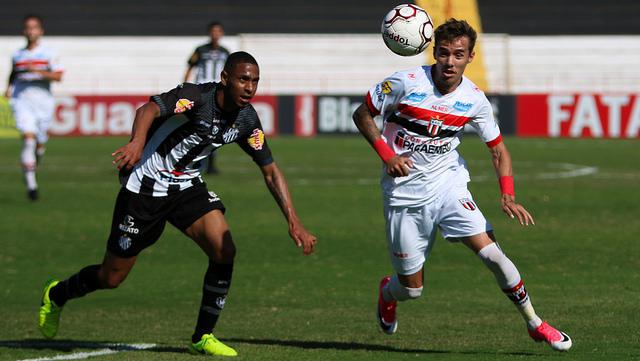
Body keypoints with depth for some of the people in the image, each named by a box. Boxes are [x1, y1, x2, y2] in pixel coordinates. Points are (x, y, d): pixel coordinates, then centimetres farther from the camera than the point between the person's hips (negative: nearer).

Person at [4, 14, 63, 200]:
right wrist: (9, 88, 8)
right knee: (28, 138, -17)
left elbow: (58, 76, -7)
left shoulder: (48, 53, 2)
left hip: (43, 100, 0)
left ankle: (33, 162, 43)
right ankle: (31, 184, -19)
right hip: (22, 101, 0)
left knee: (40, 143, 7)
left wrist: (38, 72, -19)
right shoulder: (17, 56, 11)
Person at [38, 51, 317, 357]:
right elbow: (150, 109, -42)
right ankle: (56, 295, 35)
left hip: (187, 187, 6)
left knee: (224, 250, -17)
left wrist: (294, 222, -6)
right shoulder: (196, 97, -25)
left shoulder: (246, 120, -5)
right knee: (111, 277, 3)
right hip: (146, 186, -6)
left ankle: (203, 337, -2)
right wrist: (137, 142, -64)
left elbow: (271, 172, 2)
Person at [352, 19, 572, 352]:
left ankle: (535, 324, 0)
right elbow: (361, 114, -3)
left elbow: (498, 150, 5)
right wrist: (386, 154, -15)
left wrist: (508, 196, -10)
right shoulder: (406, 83, -15)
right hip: (404, 194, -2)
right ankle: (387, 293, 42)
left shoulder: (474, 99, -5)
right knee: (412, 289, 3)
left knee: (491, 253, -17)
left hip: (448, 185, 2)